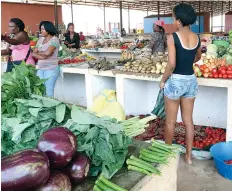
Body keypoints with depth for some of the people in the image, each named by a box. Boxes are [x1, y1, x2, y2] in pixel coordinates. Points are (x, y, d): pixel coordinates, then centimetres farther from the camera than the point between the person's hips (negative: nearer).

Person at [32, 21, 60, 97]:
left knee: (49, 91, -6)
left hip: (51, 69, -6)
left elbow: (47, 53, -17)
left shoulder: (54, 39, -5)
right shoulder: (40, 40, 14)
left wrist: (38, 53, 0)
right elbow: (34, 53, 8)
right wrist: (42, 56, -11)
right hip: (40, 69, 6)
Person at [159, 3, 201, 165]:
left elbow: (172, 64, -21)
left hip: (176, 81, -5)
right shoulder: (196, 38, 4)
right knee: (188, 120, 14)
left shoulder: (173, 37, -15)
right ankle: (189, 156, 24)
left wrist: (163, 80, -6)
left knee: (170, 121, 11)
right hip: (191, 80, 6)